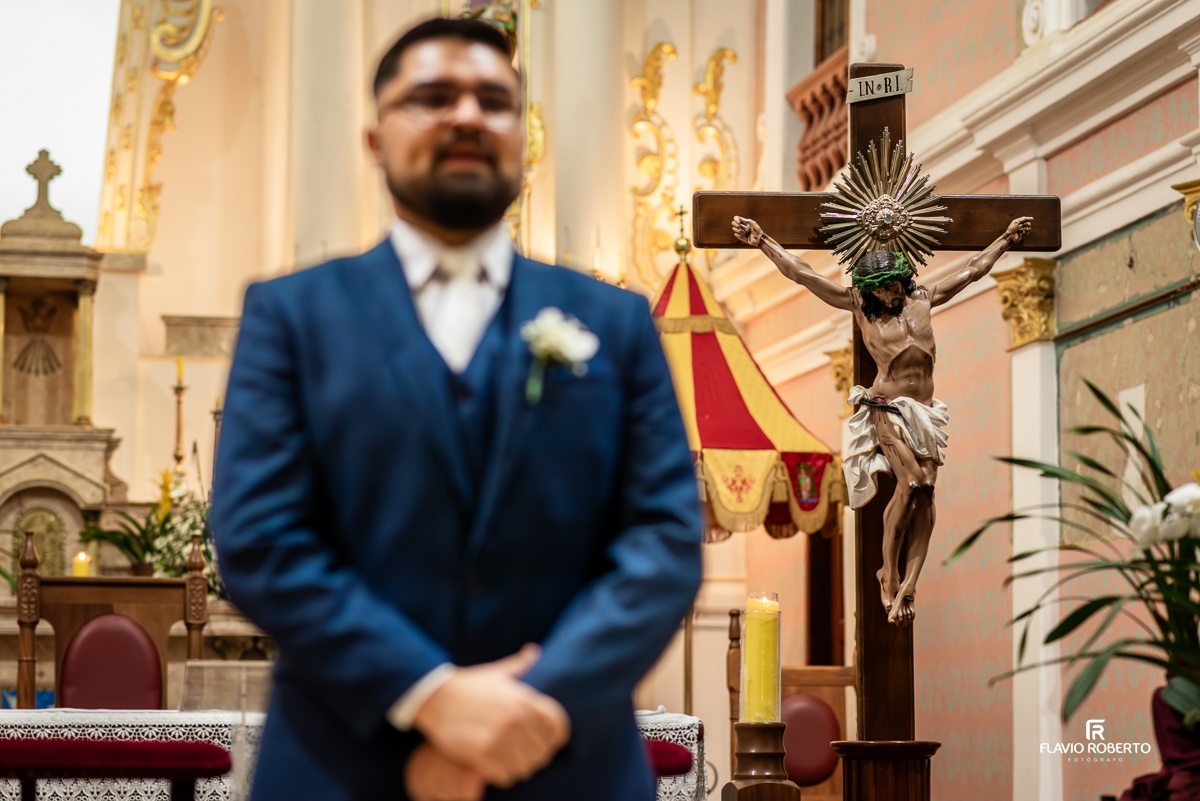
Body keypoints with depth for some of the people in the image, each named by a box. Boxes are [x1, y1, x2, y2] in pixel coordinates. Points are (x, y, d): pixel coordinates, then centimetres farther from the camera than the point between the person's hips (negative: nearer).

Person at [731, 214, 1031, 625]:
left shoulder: (922, 299, 15)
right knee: (910, 482, -22)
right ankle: (889, 573, -9)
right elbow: (801, 273, 5)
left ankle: (908, 583, -15)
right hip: (886, 404, -4)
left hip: (925, 410, 4)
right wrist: (761, 241, 2)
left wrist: (1007, 238, 35)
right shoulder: (859, 306, 6)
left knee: (926, 489, -12)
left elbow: (973, 270, 28)